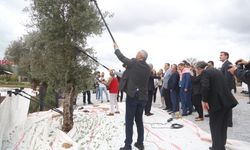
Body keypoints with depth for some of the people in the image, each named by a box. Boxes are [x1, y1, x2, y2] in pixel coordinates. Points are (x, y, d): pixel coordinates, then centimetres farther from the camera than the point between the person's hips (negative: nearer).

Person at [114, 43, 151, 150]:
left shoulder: (133, 63, -10)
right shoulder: (147, 68, 6)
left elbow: (122, 58, 5)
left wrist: (116, 49, 23)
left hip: (132, 96, -6)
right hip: (142, 96, 6)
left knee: (129, 121, 0)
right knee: (139, 120, 15)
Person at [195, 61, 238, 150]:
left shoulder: (204, 73, -10)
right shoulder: (216, 70, 18)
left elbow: (205, 87, -26)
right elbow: (223, 85, 20)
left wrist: (205, 101, -15)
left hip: (217, 102, -9)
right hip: (227, 101, 9)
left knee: (215, 126, 5)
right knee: (223, 125, 19)